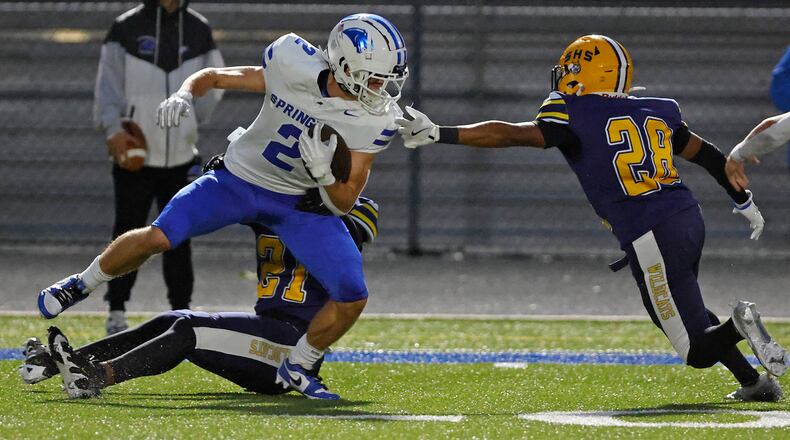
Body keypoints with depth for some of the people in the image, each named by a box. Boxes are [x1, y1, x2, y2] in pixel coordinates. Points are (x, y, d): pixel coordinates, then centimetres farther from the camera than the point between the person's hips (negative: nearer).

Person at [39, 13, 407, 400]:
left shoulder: (375, 121, -19)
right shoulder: (294, 68, -21)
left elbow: (343, 204, -12)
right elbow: (213, 77, -5)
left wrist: (323, 170, -32)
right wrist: (184, 94, -25)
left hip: (300, 203, 1)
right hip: (239, 180, -1)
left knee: (352, 297, -13)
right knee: (158, 237, -18)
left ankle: (297, 369, 13)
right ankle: (83, 283, 12)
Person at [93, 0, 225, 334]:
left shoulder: (198, 30, 5)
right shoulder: (126, 29, -4)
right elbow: (108, 84, -7)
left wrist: (188, 121, 4)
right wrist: (113, 128, -20)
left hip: (180, 155, 3)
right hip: (135, 155, -3)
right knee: (127, 233, 1)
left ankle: (182, 312, 17)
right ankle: (116, 313, 11)